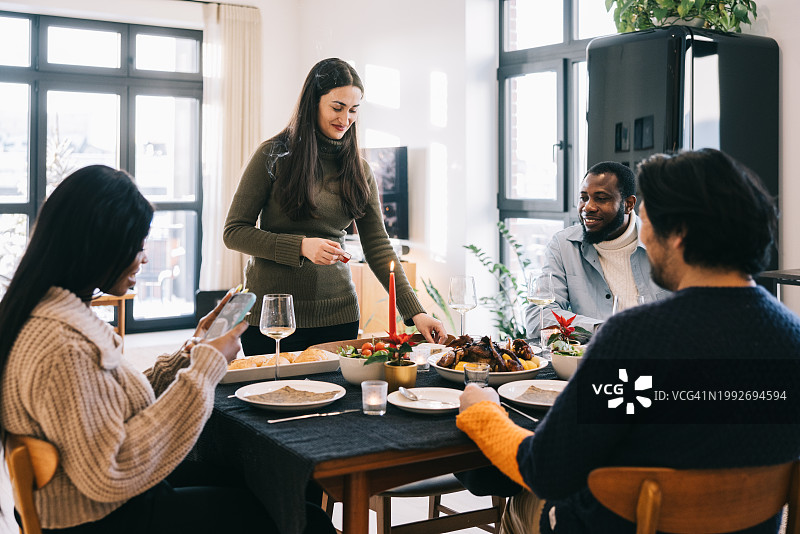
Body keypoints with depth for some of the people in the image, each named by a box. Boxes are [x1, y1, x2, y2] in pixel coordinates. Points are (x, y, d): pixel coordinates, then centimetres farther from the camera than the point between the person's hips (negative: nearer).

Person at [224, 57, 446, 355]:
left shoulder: (359, 170, 6)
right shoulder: (275, 155, -5)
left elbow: (378, 248, 2)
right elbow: (233, 233, -5)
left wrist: (415, 311, -9)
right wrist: (301, 246, -18)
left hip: (337, 315, 3)